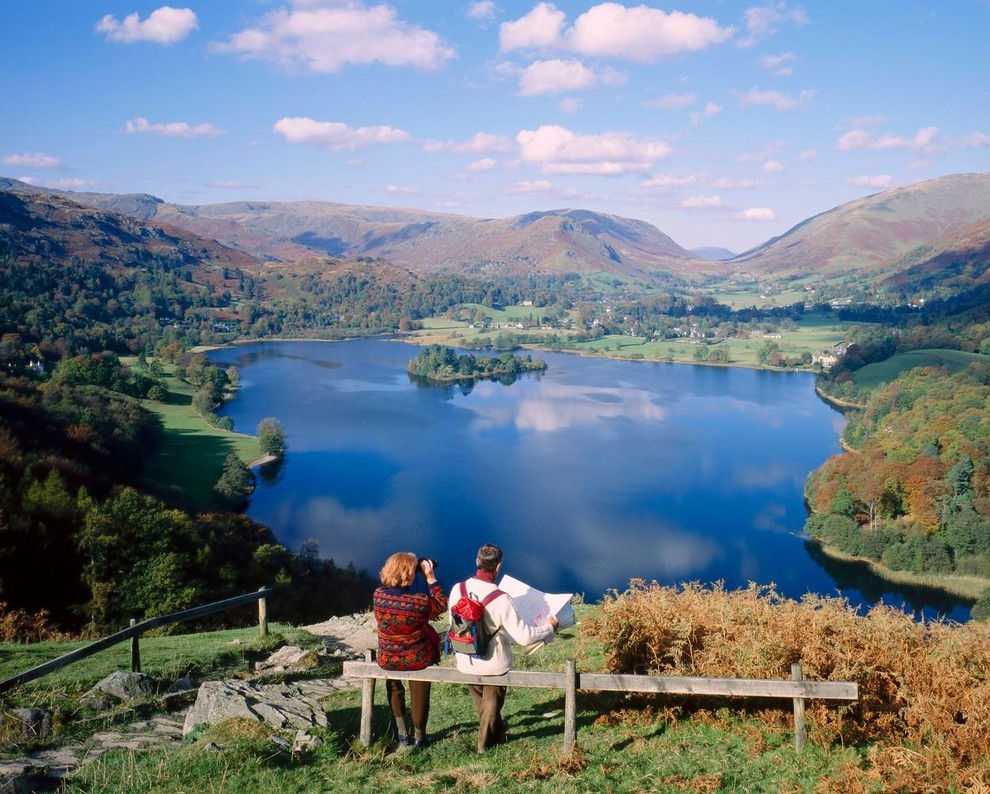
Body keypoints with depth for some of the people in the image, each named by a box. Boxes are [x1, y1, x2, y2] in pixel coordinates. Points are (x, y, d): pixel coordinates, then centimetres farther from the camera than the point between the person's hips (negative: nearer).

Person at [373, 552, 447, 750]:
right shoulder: (421, 601, -25)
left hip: (387, 660, 4)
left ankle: (402, 734, 35)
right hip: (417, 660, -4)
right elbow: (442, 605, -4)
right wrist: (431, 577, -6)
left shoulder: (378, 595, -14)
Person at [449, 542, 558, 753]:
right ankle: (486, 742, 42)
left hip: (465, 663, 4)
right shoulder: (500, 599, -27)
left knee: (479, 699, 31)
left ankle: (496, 729, 54)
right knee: (491, 703, 24)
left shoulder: (457, 590, -15)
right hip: (494, 664, -4)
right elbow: (524, 637, -26)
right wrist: (550, 627, -8)